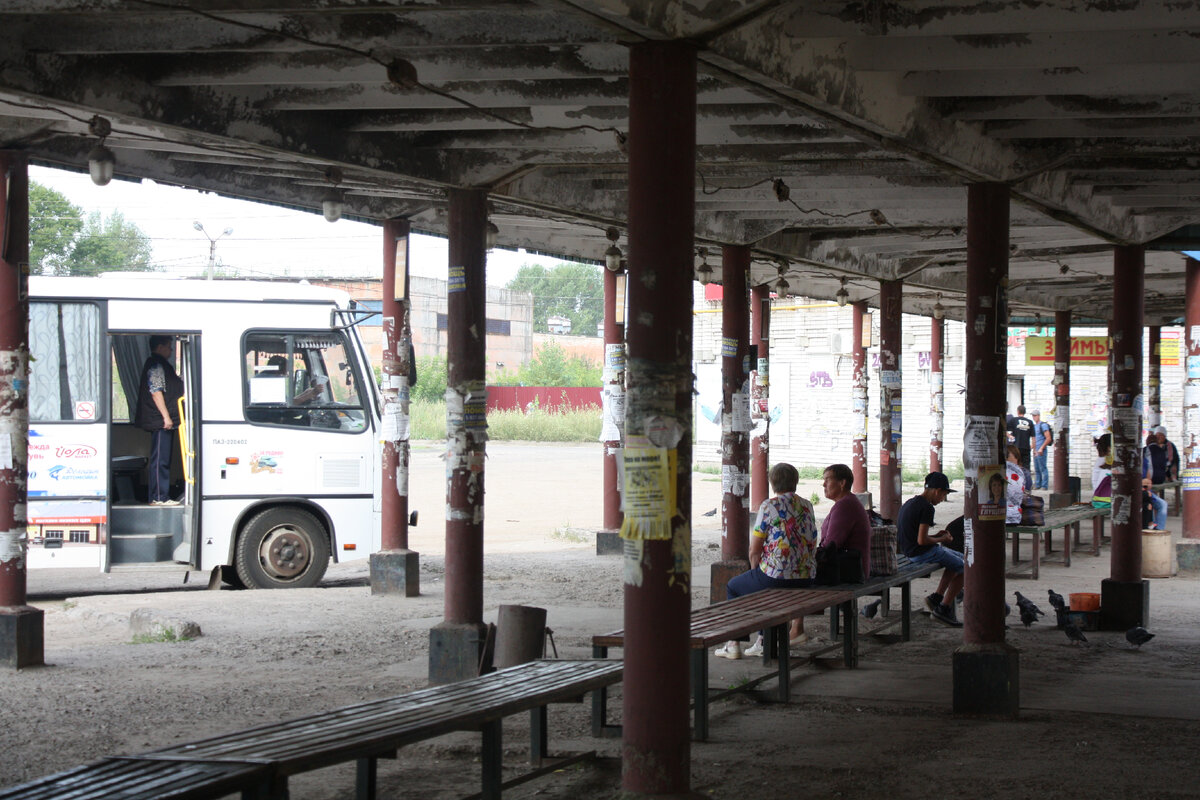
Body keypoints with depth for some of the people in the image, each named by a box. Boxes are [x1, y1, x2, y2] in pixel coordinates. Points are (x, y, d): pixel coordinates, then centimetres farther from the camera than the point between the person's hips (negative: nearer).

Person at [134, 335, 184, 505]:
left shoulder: (160, 365, 24)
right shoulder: (156, 365, -10)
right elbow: (156, 392, -18)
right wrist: (166, 416, -21)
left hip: (162, 422, 11)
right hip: (159, 421, -11)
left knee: (163, 460, 12)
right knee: (160, 460, -10)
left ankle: (161, 496, 15)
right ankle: (159, 497, -11)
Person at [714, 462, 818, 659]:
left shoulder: (769, 506, -10)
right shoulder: (807, 506, 9)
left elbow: (754, 550, -9)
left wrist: (755, 571, 13)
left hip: (777, 576, -6)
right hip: (806, 578, 6)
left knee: (733, 586, 23)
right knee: (764, 583, 38)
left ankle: (734, 645, 22)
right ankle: (763, 642, 36)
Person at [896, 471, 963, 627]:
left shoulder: (909, 503, 11)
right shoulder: (926, 508, -20)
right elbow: (921, 540, -25)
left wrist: (936, 536, 13)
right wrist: (941, 540, -7)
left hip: (910, 552, 10)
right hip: (923, 553, -10)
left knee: (960, 560, 24)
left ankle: (936, 597, 18)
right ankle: (943, 609, 3)